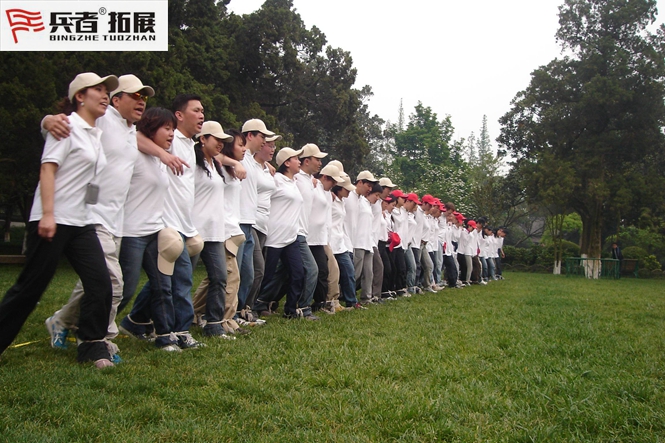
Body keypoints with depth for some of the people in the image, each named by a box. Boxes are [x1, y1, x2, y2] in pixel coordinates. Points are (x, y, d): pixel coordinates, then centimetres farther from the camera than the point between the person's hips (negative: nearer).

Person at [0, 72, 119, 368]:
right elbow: (48, 169, -14)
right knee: (30, 287, -1)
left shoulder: (96, 134, 17)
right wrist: (47, 214, -22)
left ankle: (92, 345, 6)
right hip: (52, 221, -7)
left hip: (81, 222, 7)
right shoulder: (68, 126, -6)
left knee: (100, 283, -3)